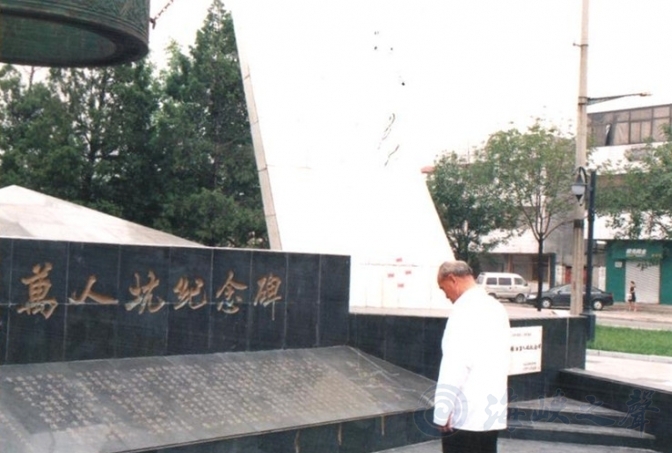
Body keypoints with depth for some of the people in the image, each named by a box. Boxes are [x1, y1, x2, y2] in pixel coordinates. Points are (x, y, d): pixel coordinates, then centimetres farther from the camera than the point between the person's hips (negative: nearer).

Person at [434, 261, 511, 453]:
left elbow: (455, 364, -20)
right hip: (494, 412, 8)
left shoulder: (464, 309, -15)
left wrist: (442, 412, -19)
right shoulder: (497, 308, 11)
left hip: (465, 415, -8)